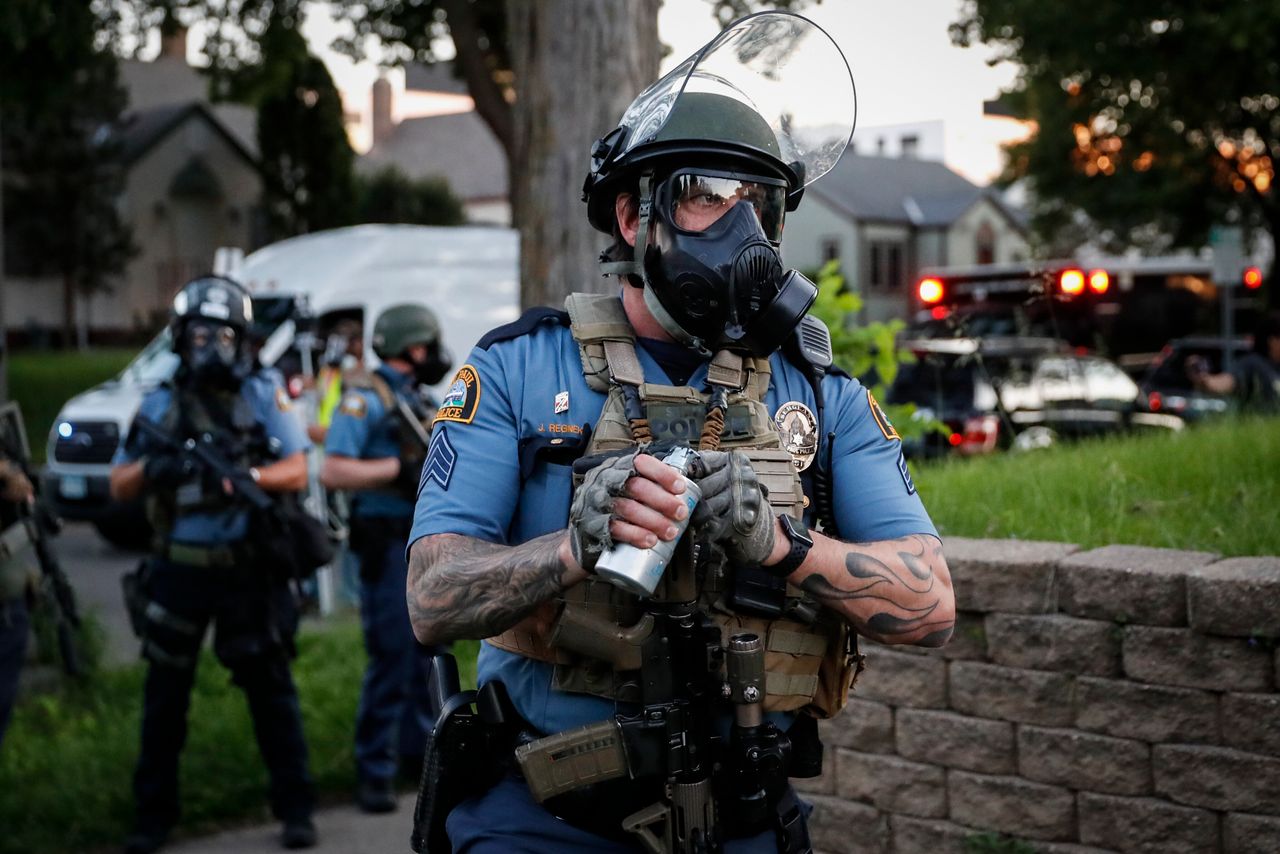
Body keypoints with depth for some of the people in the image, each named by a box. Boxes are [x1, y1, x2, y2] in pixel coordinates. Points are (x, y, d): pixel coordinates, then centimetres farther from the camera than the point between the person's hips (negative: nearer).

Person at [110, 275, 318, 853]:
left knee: (271, 688, 3)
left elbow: (297, 472, -4)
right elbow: (119, 488, 7)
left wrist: (245, 476, -23)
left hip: (249, 569, -2)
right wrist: (151, 468, -16)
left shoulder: (264, 396, 1)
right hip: (180, 568, 2)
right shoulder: (159, 405, 6)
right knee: (165, 693, 7)